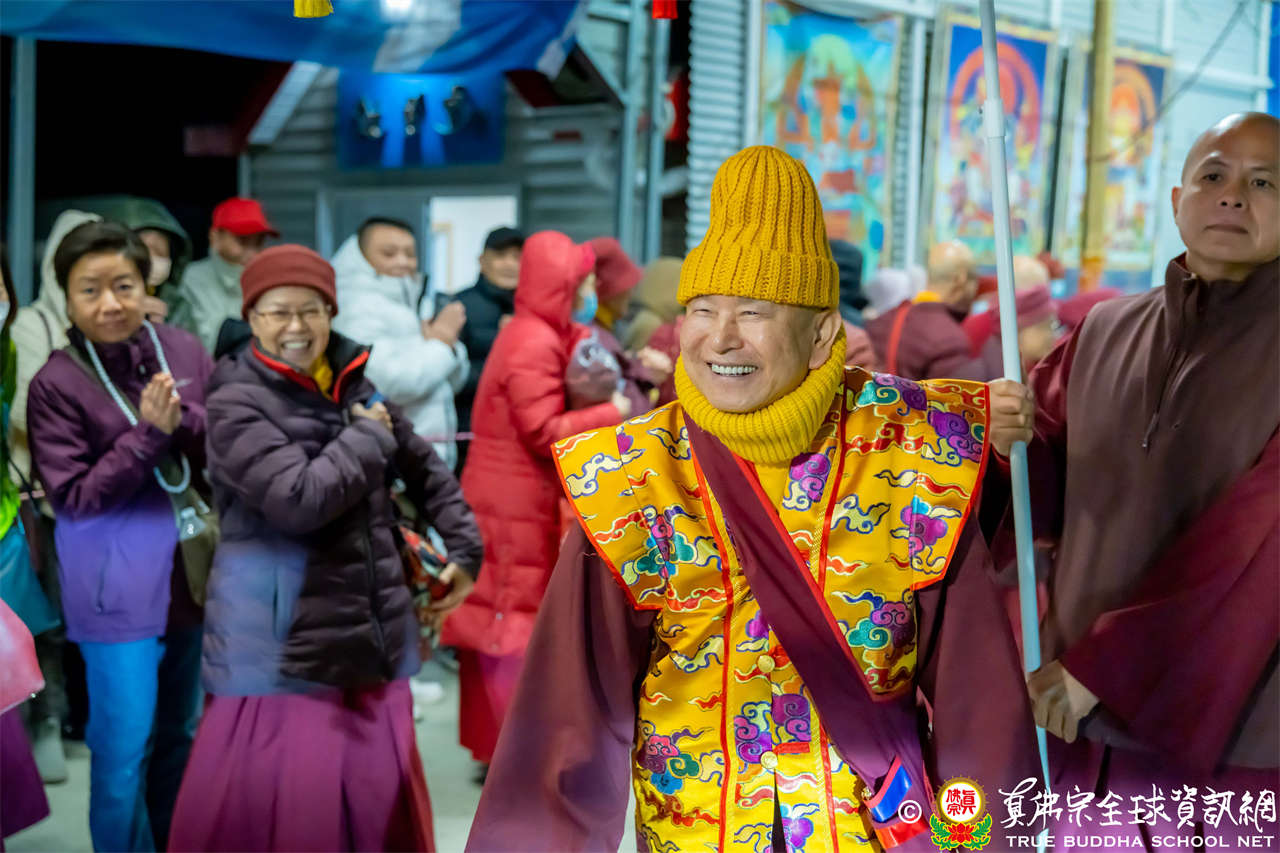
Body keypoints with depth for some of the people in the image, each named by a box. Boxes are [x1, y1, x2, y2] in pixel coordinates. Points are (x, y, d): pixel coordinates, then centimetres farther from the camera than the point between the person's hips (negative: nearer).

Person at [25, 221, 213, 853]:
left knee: (179, 734, 19)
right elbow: (72, 496, -14)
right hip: (117, 587, -4)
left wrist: (185, 418, -15)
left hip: (192, 570, 5)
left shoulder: (182, 350, -1)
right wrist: (148, 433, -21)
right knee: (124, 745, 1)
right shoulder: (56, 384, -12)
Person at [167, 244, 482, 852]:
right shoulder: (235, 403, -12)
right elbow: (299, 499, -24)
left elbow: (425, 468, 20)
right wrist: (368, 437, -12)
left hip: (369, 621, 6)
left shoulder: (355, 386, 7)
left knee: (379, 782, 14)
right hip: (280, 633, -6)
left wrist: (463, 547, 16)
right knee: (272, 789, -4)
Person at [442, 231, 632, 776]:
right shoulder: (534, 345, -19)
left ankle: (496, 745, 23)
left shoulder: (545, 336, 14)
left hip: (515, 506, 10)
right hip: (514, 510, -10)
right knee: (514, 627, -4)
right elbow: (543, 431, -23)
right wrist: (613, 413, -18)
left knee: (501, 626, 14)